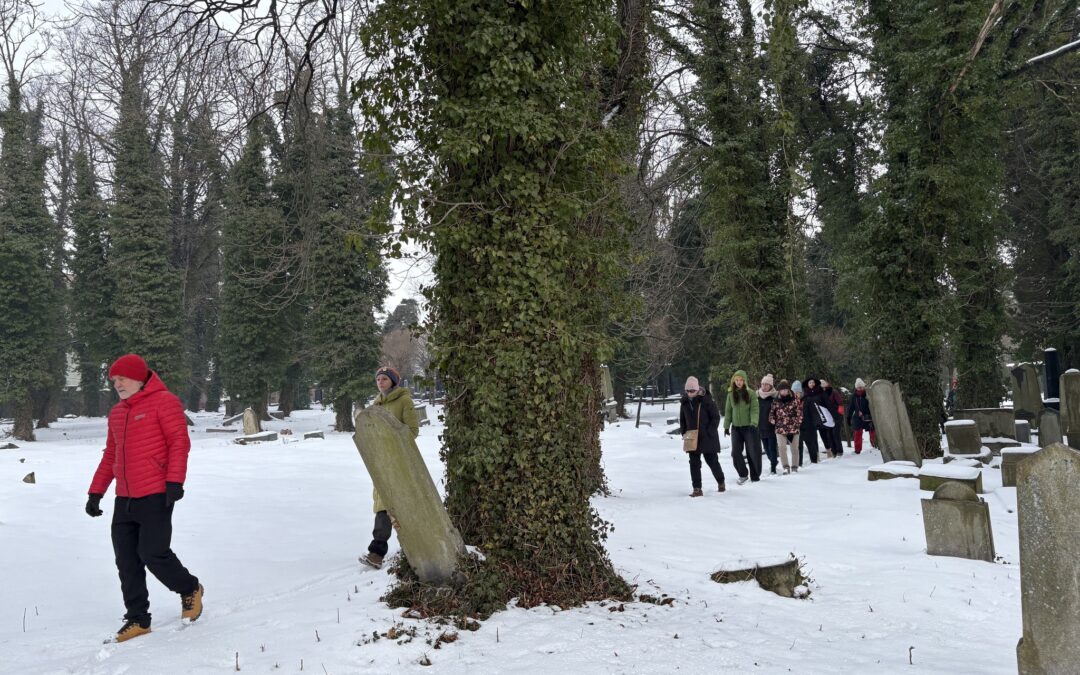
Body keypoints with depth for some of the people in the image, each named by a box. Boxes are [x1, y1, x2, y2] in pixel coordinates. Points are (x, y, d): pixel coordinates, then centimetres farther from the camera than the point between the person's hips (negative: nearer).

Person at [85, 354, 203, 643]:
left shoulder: (163, 402, -6)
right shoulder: (116, 413, 17)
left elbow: (180, 442, -12)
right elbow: (110, 456, 23)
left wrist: (175, 481, -20)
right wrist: (96, 492, 20)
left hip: (155, 497, -7)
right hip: (124, 500, 7)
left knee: (153, 554, -8)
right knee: (127, 562, 5)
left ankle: (190, 590, 18)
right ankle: (137, 619, 14)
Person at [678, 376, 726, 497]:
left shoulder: (706, 400, -13)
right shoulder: (684, 402, 3)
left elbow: (716, 417, -10)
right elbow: (682, 419, 16)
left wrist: (710, 432, -16)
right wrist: (683, 432, 3)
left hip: (707, 437, -4)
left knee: (712, 461, 7)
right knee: (694, 463, 2)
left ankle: (721, 482, 29)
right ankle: (697, 489, 7)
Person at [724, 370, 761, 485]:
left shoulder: (750, 393, -5)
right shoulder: (731, 394, 5)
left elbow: (754, 409, -10)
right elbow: (728, 411, 10)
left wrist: (754, 423, -23)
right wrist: (726, 426, 8)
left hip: (749, 427, -3)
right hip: (736, 427, 3)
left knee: (753, 452, 1)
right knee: (736, 452, -3)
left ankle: (755, 475, 16)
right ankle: (743, 474, 14)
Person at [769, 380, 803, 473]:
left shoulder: (795, 399, -2)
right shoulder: (776, 401, 4)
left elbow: (800, 411, -1)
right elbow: (772, 411, 15)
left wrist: (797, 423, -9)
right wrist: (772, 419, -4)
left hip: (793, 427, -1)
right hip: (780, 427, 1)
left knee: (794, 447, 8)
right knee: (782, 447, -12)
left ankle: (795, 466, 22)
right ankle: (786, 467, -5)